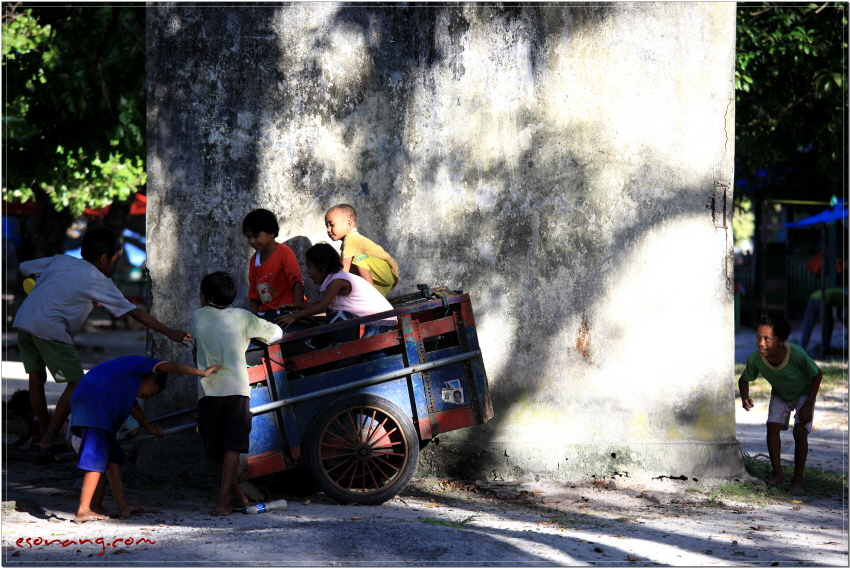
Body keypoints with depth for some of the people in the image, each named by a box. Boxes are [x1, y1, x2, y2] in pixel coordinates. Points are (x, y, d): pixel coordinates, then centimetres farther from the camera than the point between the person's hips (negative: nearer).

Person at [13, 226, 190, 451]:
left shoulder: (59, 261, 19)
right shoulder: (98, 281, 5)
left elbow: (24, 268, 30)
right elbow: (135, 313, 5)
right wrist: (169, 332, 8)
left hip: (22, 320, 7)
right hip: (49, 329, -7)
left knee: (36, 378, 19)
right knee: (75, 382, 5)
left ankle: (45, 431, 29)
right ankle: (49, 438, 4)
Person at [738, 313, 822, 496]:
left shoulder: (797, 354, -41)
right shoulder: (755, 359, -32)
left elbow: (817, 375, -22)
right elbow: (744, 380, -10)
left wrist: (808, 405, -22)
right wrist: (745, 398, -31)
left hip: (803, 393, -3)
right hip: (779, 395, 3)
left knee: (800, 431, -16)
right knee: (773, 426, -13)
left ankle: (798, 479, -5)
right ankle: (777, 474, 0)